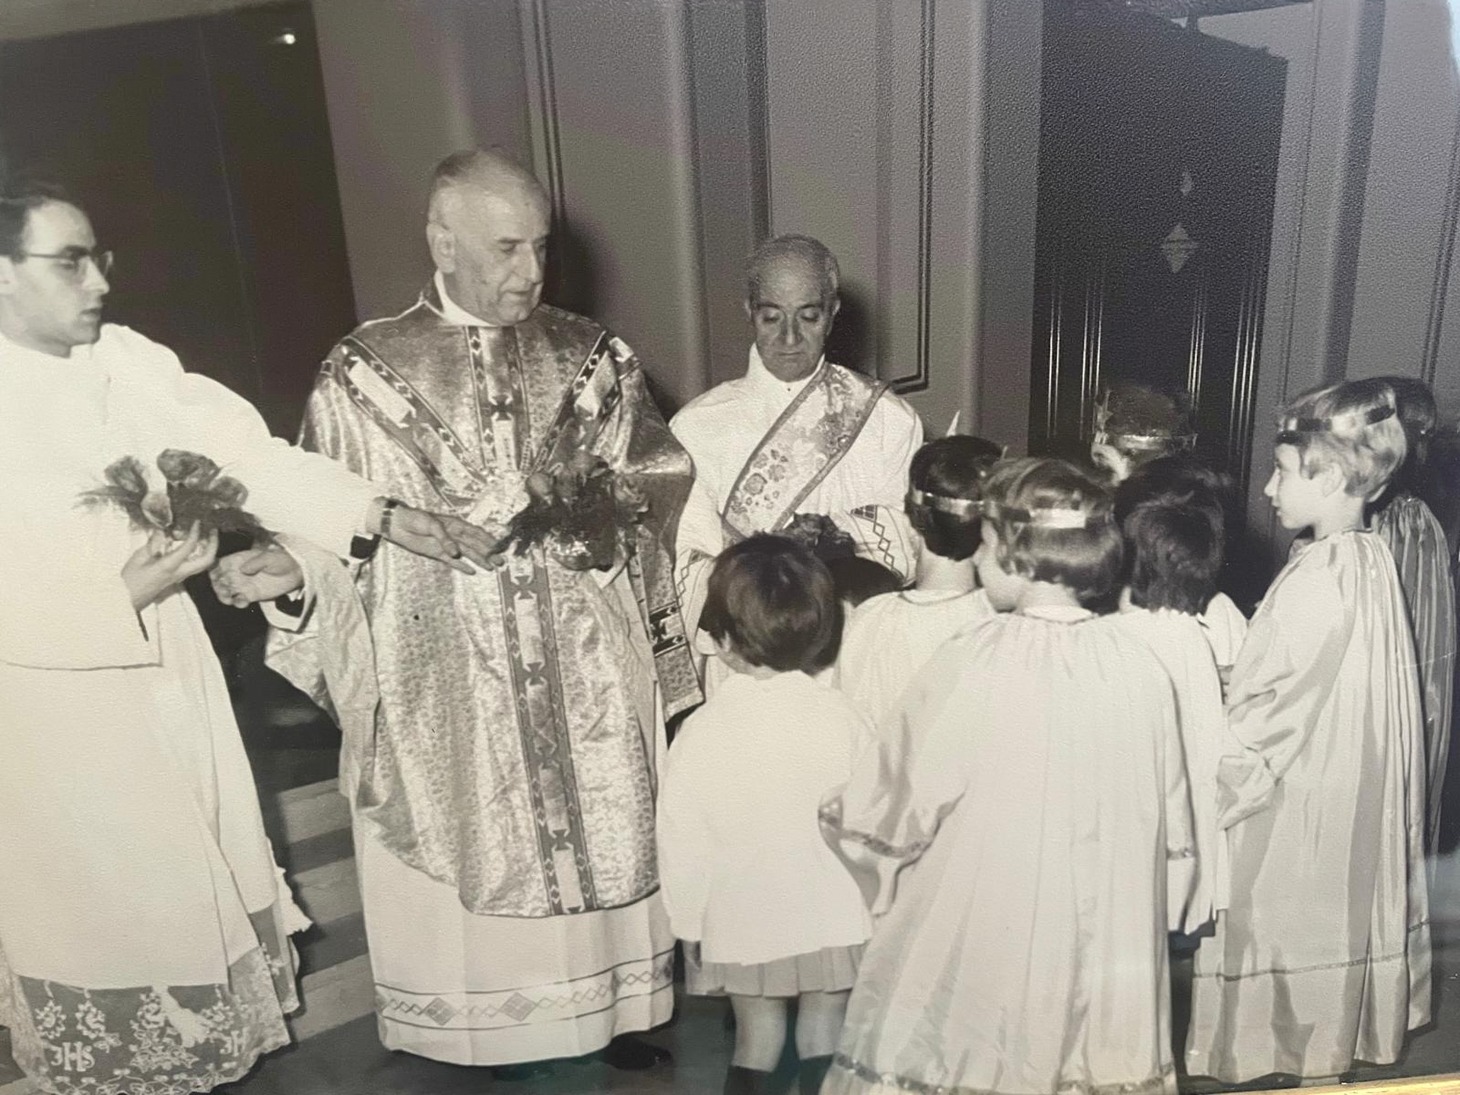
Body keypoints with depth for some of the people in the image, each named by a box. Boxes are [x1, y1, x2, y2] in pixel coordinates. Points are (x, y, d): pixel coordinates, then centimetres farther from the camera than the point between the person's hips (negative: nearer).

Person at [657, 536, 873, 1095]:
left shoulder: (700, 733, -14)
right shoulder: (843, 719, -13)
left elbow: (681, 847, -8)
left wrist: (690, 925, 6)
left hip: (742, 929, 0)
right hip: (835, 923, 0)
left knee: (755, 1042, 18)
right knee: (823, 1041, 15)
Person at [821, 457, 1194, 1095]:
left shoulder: (972, 666, -20)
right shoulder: (1138, 667, -8)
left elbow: (888, 816, -11)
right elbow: (1173, 835, 3)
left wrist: (835, 820, 9)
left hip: (978, 954, -4)